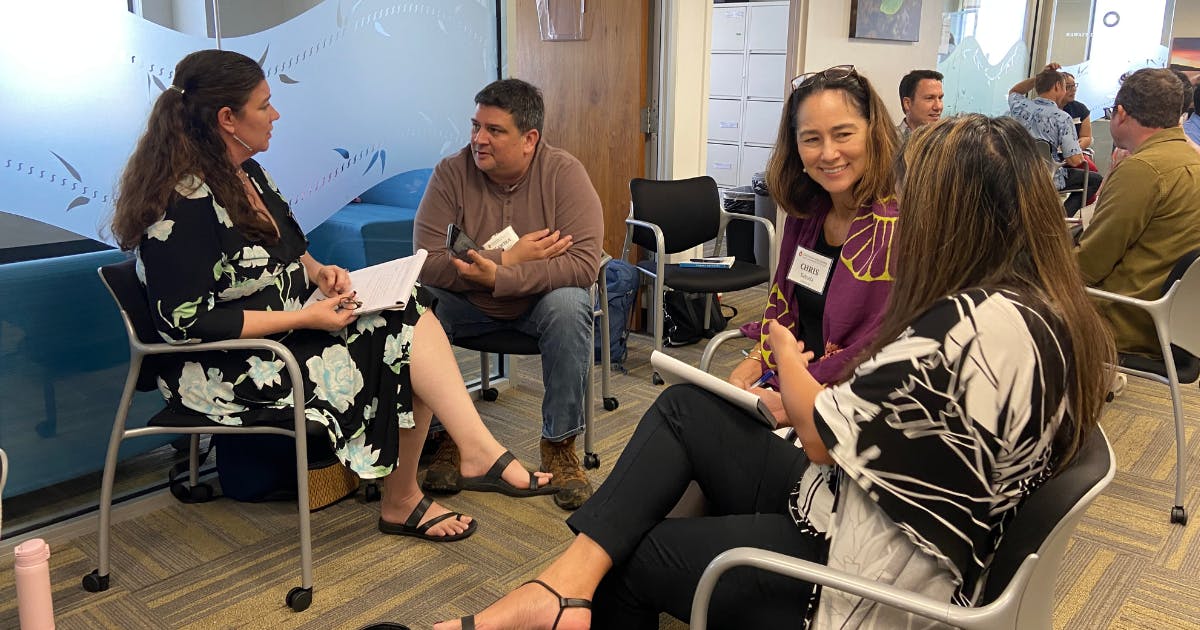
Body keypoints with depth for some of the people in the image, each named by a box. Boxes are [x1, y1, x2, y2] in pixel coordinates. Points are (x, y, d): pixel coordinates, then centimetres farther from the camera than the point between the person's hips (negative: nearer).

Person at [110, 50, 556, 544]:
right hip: (225, 369, -9)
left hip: (287, 329, 9)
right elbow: (187, 323, -22)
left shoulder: (247, 175, 9)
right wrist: (304, 318, -22)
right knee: (402, 345, -18)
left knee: (409, 313, -13)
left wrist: (317, 271, 0)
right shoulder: (183, 203, -19)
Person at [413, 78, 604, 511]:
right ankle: (446, 436, -7)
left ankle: (560, 445, -15)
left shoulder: (563, 172, -16)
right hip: (469, 303, 2)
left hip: (539, 300, -1)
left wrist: (499, 275, -36)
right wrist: (510, 256, -26)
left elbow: (583, 263, -26)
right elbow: (427, 264, -19)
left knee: (568, 306, -33)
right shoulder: (451, 173, -12)